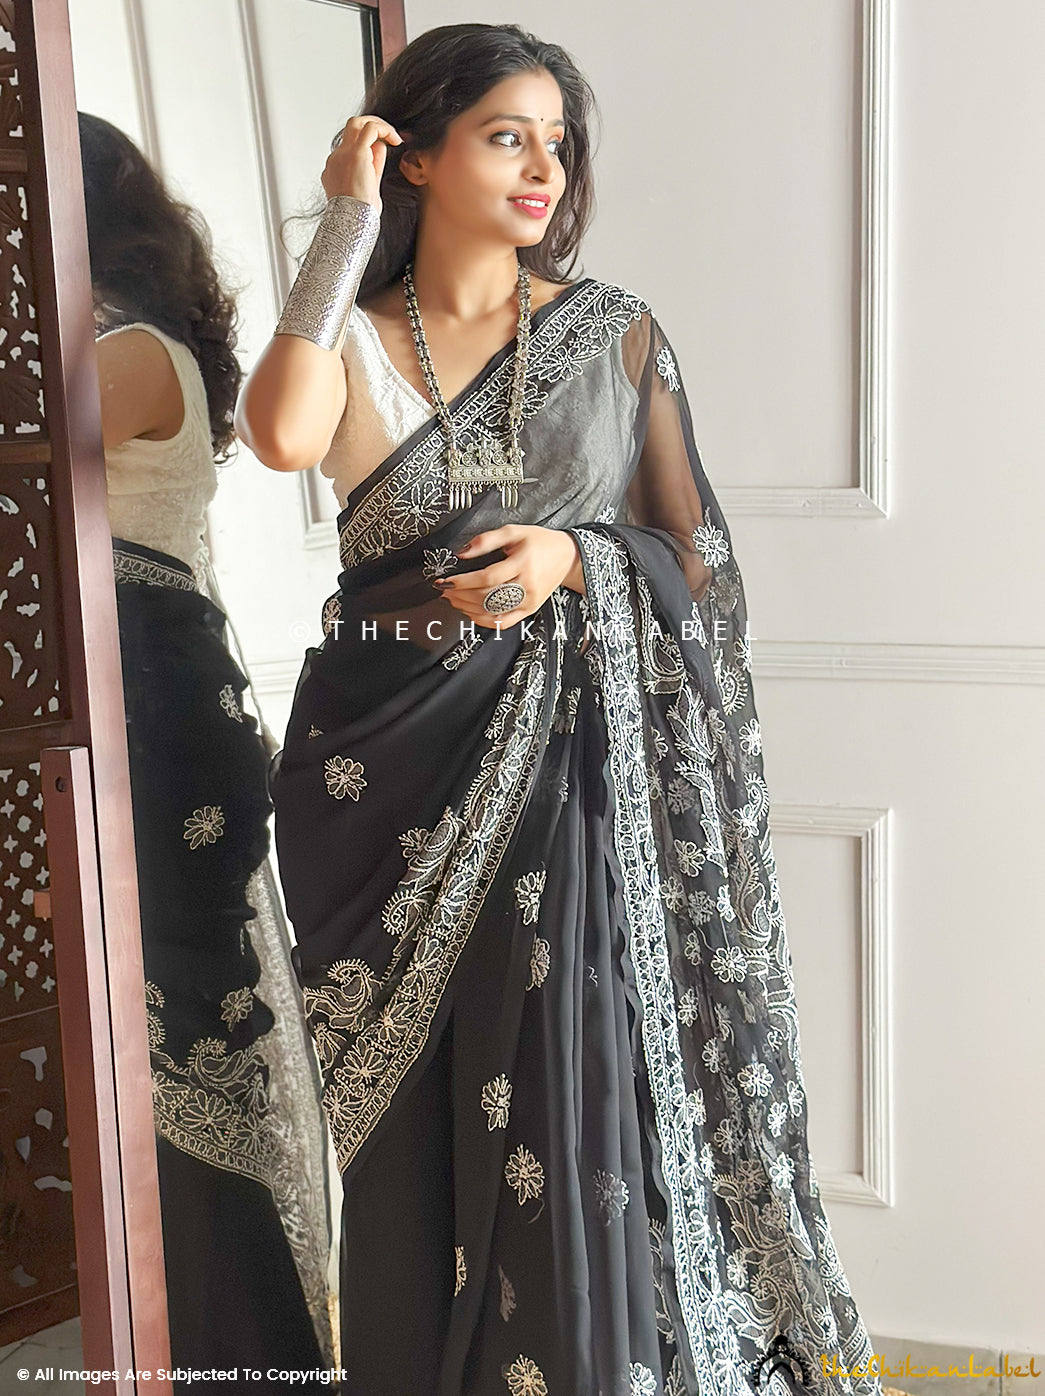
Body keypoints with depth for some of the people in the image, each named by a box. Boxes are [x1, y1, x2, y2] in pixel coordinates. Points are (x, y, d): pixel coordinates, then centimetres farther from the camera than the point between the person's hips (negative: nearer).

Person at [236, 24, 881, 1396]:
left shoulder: (614, 332, 5)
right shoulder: (351, 339, 4)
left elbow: (696, 561, 6)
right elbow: (284, 435, -21)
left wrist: (577, 561, -14)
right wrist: (352, 222, -11)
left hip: (574, 769, 0)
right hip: (389, 773, 1)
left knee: (571, 1119, -1)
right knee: (410, 1125, 8)